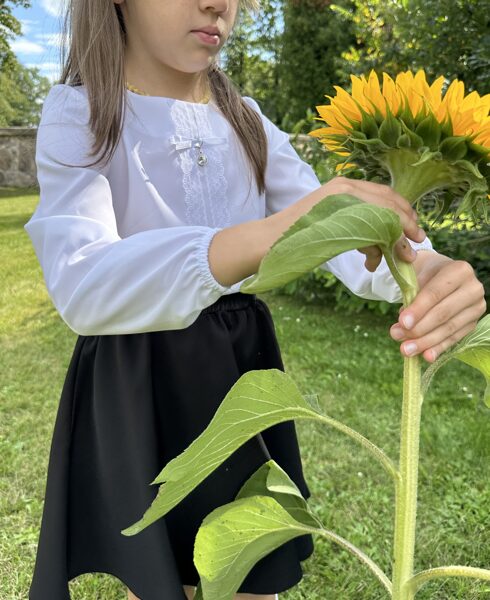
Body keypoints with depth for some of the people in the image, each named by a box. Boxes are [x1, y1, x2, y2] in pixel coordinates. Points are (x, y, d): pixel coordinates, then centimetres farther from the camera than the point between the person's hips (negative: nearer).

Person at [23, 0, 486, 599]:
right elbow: (80, 285, -28)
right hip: (136, 391, -3)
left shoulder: (247, 121, 4)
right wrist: (267, 237, -44)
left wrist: (425, 268, -32)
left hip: (243, 369, 4)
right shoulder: (78, 113, -11)